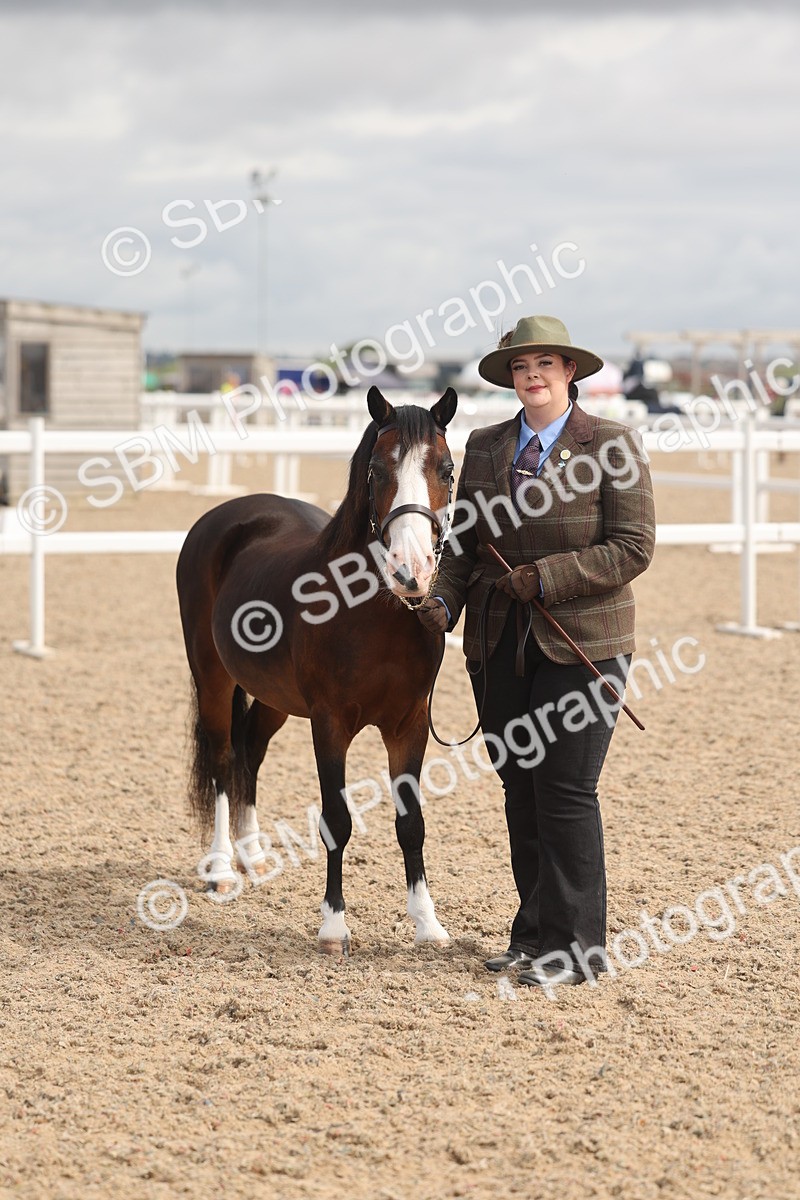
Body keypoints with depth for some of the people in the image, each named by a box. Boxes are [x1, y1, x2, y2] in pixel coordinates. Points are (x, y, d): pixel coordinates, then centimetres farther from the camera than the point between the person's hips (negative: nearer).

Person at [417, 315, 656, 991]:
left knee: (565, 790, -6)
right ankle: (534, 934, 19)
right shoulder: (485, 448, 10)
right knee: (520, 790, 9)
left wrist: (548, 577, -18)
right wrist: (444, 600, -7)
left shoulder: (612, 446, -5)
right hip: (500, 643, 5)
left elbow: (633, 547, -10)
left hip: (582, 643, -5)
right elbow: (465, 541, 11)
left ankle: (576, 947, 2)